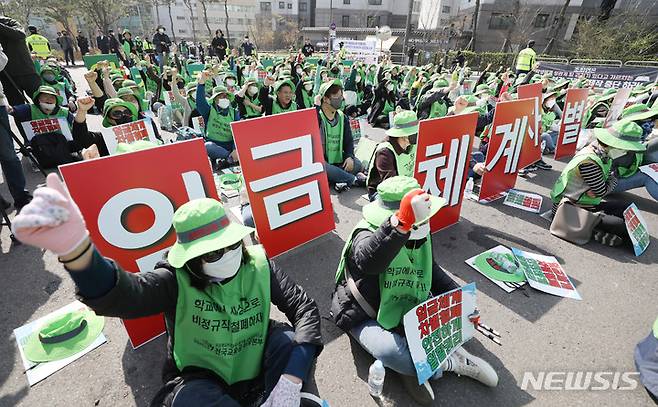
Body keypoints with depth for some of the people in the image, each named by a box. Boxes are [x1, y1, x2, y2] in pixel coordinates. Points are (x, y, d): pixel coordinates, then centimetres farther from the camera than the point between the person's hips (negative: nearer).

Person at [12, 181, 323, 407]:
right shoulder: (177, 280, -19)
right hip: (201, 378, 0)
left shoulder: (258, 265, -16)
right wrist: (75, 249, -61)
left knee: (293, 342, -28)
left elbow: (305, 307, -19)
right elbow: (124, 294, -39)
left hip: (257, 367, 1)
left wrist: (291, 379, -31)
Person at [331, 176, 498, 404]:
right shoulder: (367, 235, -27)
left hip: (406, 309, 7)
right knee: (389, 352, -33)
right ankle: (453, 363, -8)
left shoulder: (419, 235, -4)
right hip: (366, 317, -6)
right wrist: (402, 221, -65)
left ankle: (414, 364, -7)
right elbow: (368, 261, -53)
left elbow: (430, 269, 13)